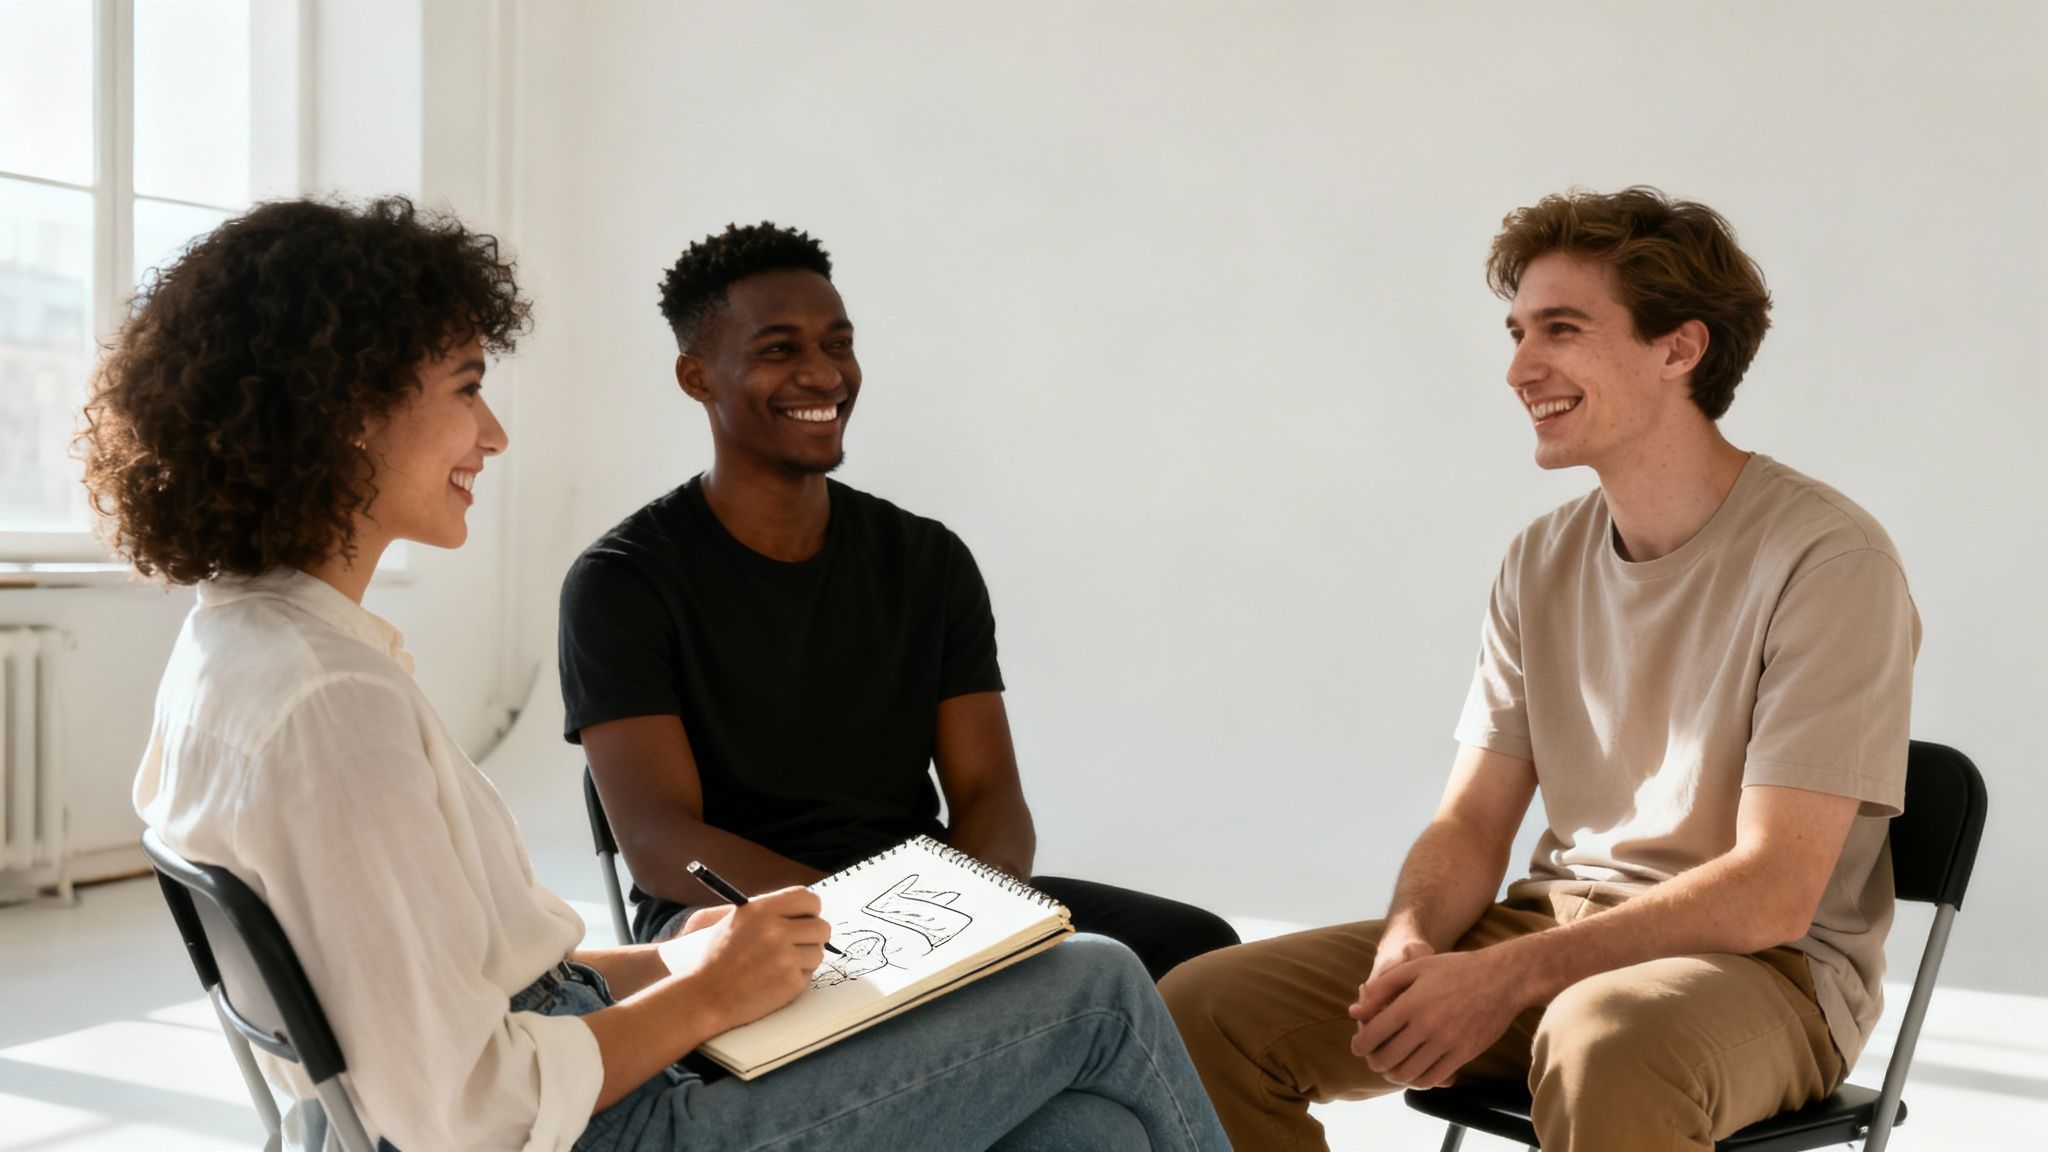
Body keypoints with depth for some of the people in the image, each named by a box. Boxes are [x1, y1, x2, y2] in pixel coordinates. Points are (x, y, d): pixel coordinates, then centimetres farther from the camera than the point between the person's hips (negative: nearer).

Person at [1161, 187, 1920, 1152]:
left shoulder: (1825, 558, -13)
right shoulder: (1541, 563, 8)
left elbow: (1772, 892, -18)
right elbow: (1471, 823, 7)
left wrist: (1509, 976, -24)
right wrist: (1411, 943, -15)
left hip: (1762, 967, -5)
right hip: (1556, 927, 6)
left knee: (1605, 1045, -42)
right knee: (1202, 1006, -10)